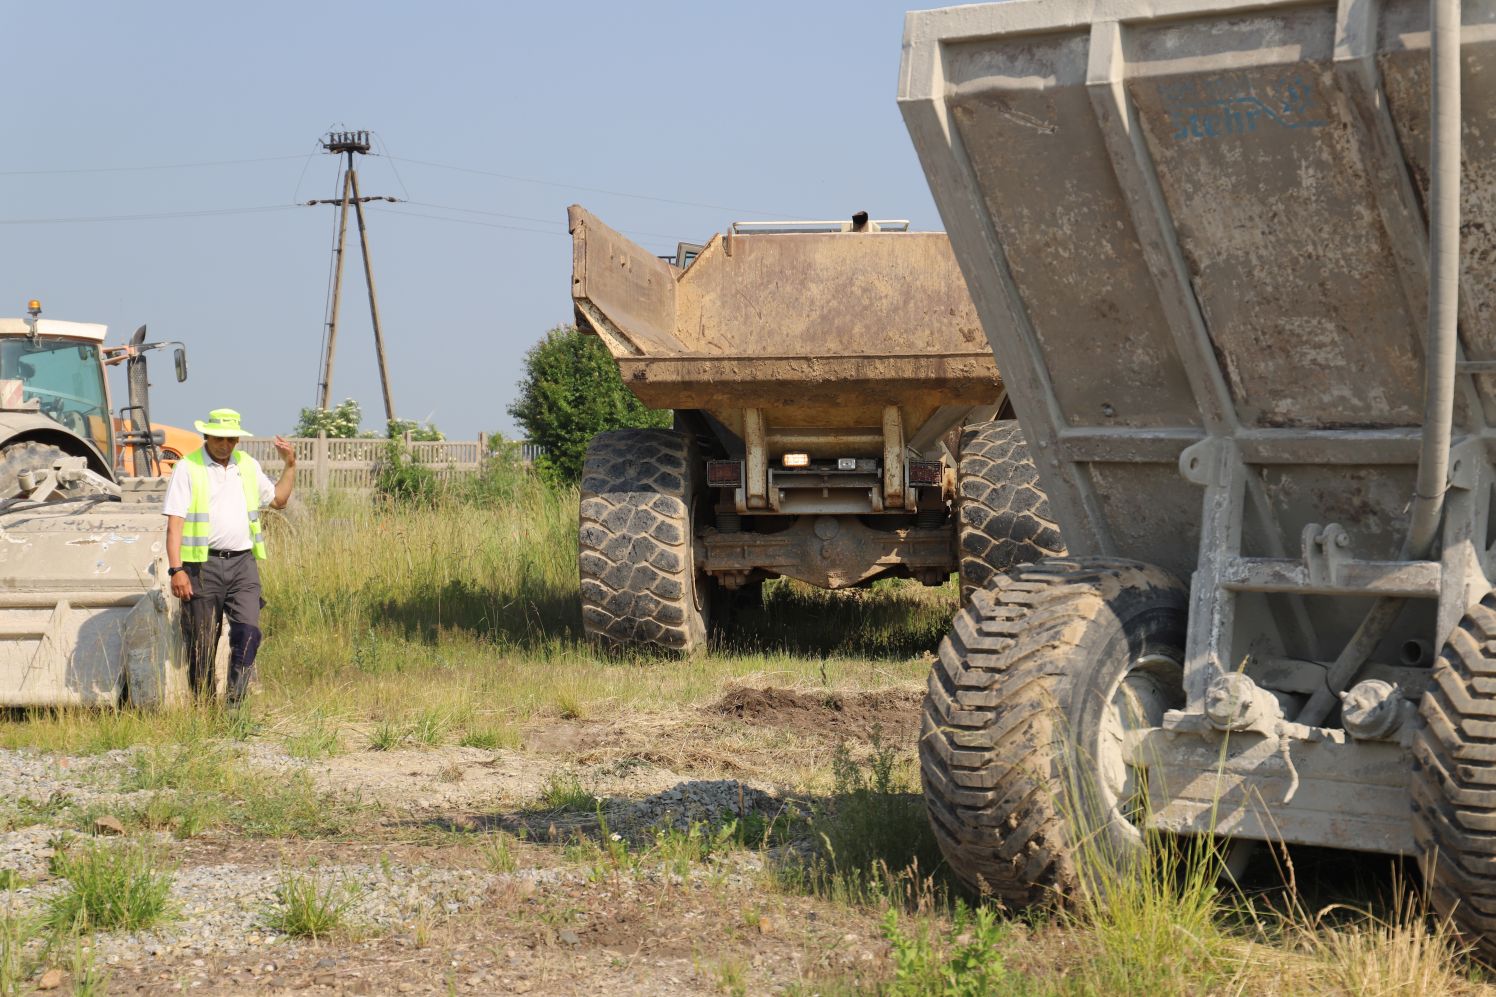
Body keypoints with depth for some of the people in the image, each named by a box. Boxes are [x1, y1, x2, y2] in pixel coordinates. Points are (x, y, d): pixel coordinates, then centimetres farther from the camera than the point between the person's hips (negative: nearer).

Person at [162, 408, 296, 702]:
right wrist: (176, 570, -16)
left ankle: (235, 703, -3)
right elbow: (175, 523, -8)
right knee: (202, 643, 2)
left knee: (248, 633, -11)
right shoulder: (188, 468, -2)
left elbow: (278, 500, 28)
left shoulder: (249, 466, 14)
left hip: (242, 563, 4)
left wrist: (290, 465, 16)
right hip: (202, 565, -3)